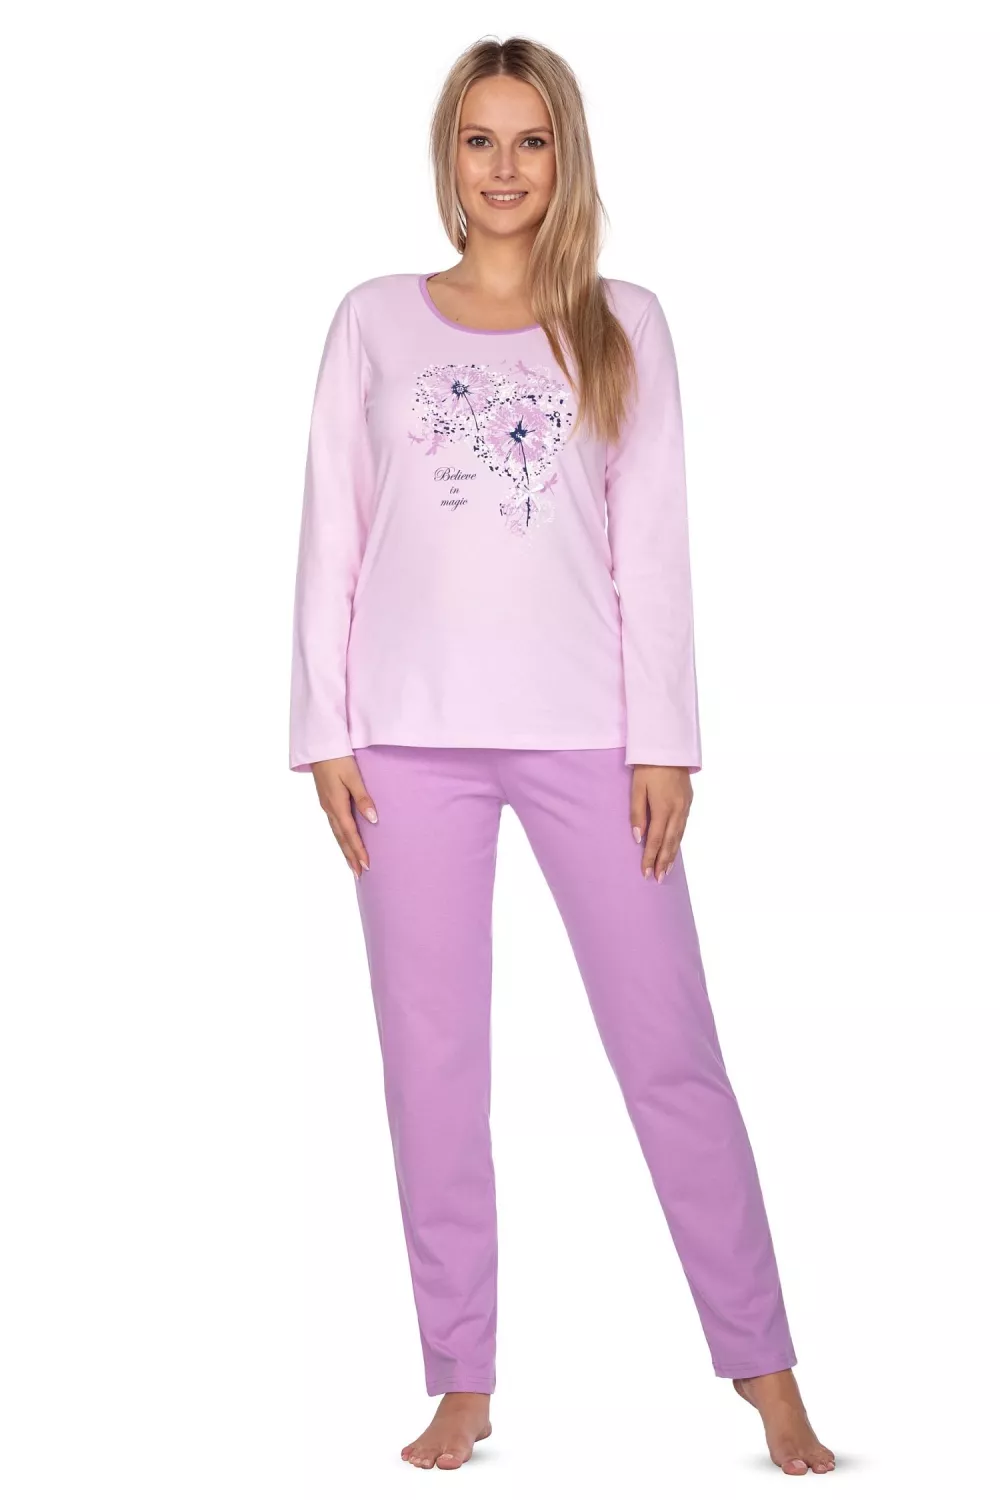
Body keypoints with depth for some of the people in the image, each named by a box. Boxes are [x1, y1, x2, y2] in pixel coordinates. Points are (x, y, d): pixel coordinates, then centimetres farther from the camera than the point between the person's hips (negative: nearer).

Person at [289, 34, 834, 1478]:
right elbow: (332, 534, 7)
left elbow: (651, 541, 4)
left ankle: (768, 1377, 9)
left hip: (585, 728, -1)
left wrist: (664, 737, -3)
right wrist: (327, 731, 0)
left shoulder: (623, 325, 7)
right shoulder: (376, 320, 8)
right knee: (432, 1059, 4)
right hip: (414, 734, 1)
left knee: (671, 1050, -1)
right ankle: (463, 1382, 15)